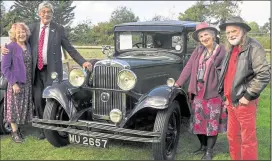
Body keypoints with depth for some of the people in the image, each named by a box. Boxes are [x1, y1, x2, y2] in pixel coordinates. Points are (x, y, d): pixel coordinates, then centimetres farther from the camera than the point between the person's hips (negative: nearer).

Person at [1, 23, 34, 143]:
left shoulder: (28, 46, 7)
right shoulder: (10, 47, -9)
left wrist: (32, 80, 4)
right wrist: (13, 83, -17)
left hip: (28, 83, 6)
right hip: (16, 83, -5)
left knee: (25, 107, 12)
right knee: (15, 108, 3)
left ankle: (18, 129, 27)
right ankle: (14, 132, 16)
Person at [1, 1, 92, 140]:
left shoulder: (58, 29, 4)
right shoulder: (32, 28, 10)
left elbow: (70, 49, 4)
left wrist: (83, 62, -5)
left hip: (52, 70, -3)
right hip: (36, 70, 3)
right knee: (38, 100, 3)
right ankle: (42, 129, 16)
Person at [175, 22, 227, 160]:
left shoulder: (222, 51, -9)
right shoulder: (198, 50, 8)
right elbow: (188, 67, 6)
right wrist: (178, 83, 3)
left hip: (213, 91, -5)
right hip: (198, 91, 6)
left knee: (212, 121, 5)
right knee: (198, 120, 13)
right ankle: (203, 146, 32)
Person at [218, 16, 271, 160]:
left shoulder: (253, 48, -11)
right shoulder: (231, 49, 13)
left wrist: (248, 96, -18)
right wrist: (225, 96, 14)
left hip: (243, 102, -8)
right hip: (230, 102, 8)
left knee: (248, 139, 1)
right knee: (232, 136, 17)